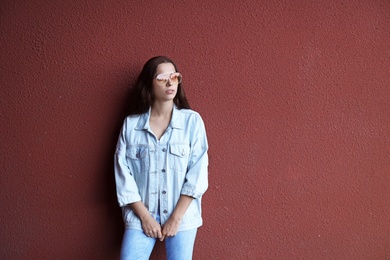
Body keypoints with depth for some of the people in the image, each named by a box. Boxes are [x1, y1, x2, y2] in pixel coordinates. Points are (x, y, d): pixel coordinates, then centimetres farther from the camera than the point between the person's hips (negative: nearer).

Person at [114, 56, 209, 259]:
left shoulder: (192, 121, -3)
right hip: (141, 215, 1)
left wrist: (175, 218, -10)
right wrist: (145, 216, -7)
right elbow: (123, 174, -1)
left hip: (182, 214, -1)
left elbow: (198, 174, -6)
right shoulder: (131, 124, 1)